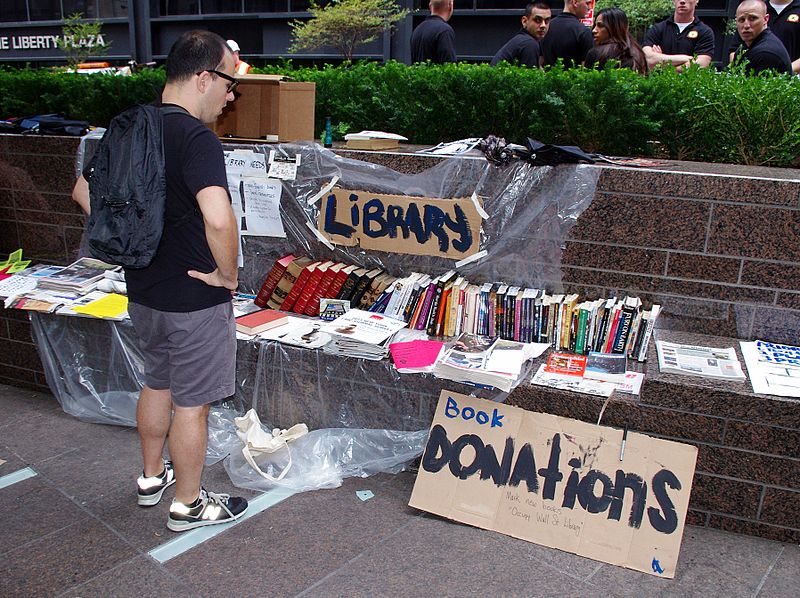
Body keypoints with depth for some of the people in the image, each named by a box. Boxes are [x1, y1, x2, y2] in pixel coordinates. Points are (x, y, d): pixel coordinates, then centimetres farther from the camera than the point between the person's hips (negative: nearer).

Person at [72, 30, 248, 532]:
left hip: (143, 292, 8)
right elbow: (218, 218, -40)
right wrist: (228, 274, -23)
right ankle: (188, 505, 26)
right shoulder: (196, 138, -23)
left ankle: (152, 477, 44)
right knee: (191, 403, 8)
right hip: (194, 301, -8)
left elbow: (84, 192, 15)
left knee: (158, 384, 25)